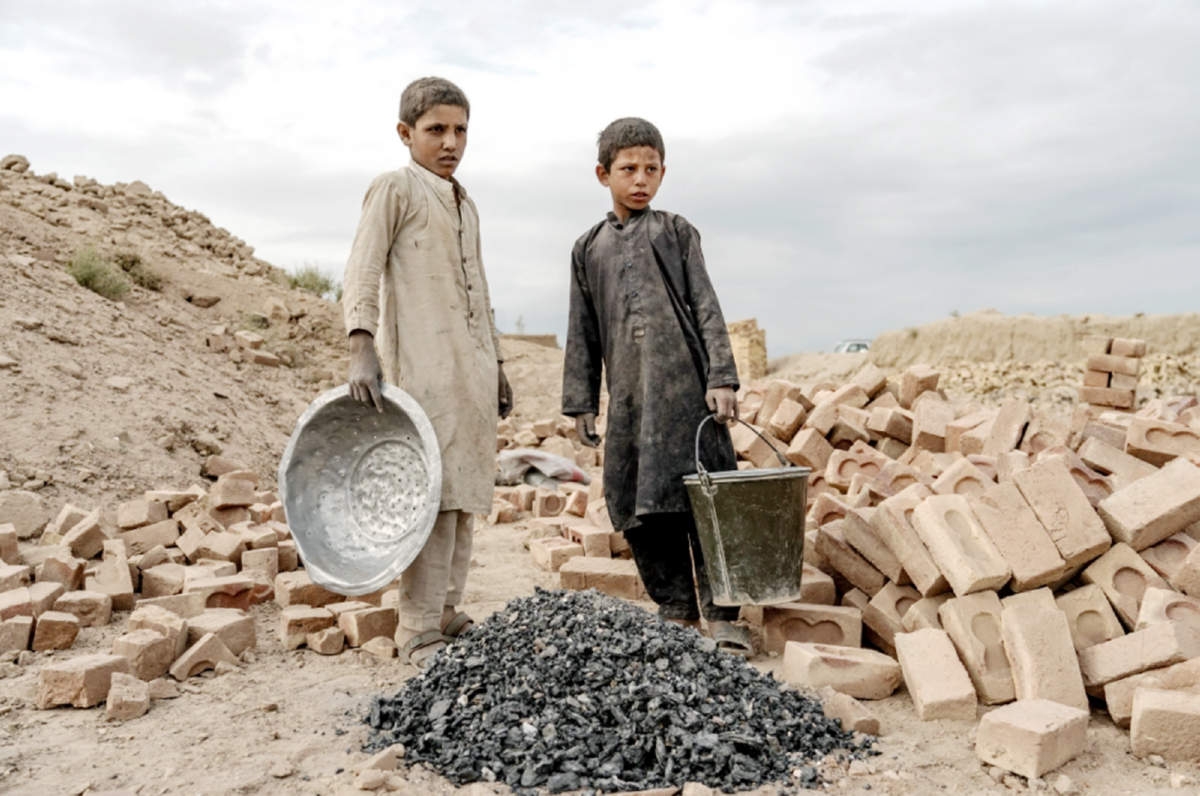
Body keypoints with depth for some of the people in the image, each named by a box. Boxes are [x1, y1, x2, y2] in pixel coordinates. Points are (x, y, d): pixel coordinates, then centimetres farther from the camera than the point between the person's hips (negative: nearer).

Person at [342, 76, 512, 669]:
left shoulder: (466, 204, 23)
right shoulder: (395, 188, 1)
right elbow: (362, 270, -10)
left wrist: (496, 364, 23)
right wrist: (361, 348, -23)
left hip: (473, 369, 8)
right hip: (424, 368, -8)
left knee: (466, 493, 9)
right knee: (435, 496, -11)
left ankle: (446, 613, 19)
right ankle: (419, 634, -3)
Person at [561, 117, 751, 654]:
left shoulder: (676, 232, 10)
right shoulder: (589, 248, 17)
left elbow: (706, 307, 3)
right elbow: (582, 330, 16)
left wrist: (721, 377, -7)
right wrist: (580, 402, 11)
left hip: (684, 383, -3)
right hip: (628, 393, 3)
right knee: (637, 507, 3)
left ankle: (721, 614, 3)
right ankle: (676, 610, 16)